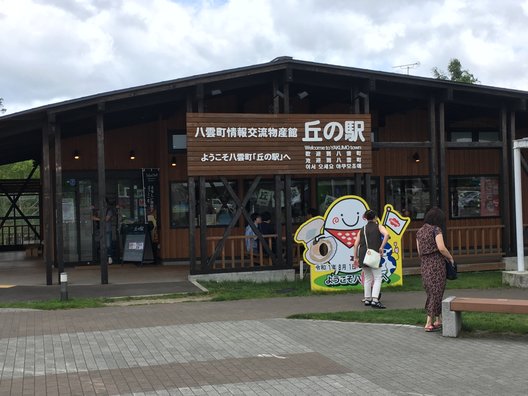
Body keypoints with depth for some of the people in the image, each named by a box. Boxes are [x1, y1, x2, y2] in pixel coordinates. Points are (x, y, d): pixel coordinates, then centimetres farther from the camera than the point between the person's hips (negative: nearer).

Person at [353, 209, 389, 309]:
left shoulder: (362, 230, 15)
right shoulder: (378, 227, 4)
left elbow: (356, 244, 9)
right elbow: (386, 234, -17)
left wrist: (355, 258, 14)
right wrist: (381, 247, -12)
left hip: (363, 256, 5)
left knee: (367, 278, 16)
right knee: (377, 278, -4)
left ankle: (367, 299, 18)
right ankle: (375, 300, -17)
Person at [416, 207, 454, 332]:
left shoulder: (420, 231, 11)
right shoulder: (436, 230, -9)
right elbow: (441, 248, -18)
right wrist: (450, 257, -4)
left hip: (424, 264, 7)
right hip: (437, 264, -7)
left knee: (431, 292, 15)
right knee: (436, 292, -1)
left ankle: (438, 320, 21)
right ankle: (429, 323, -3)